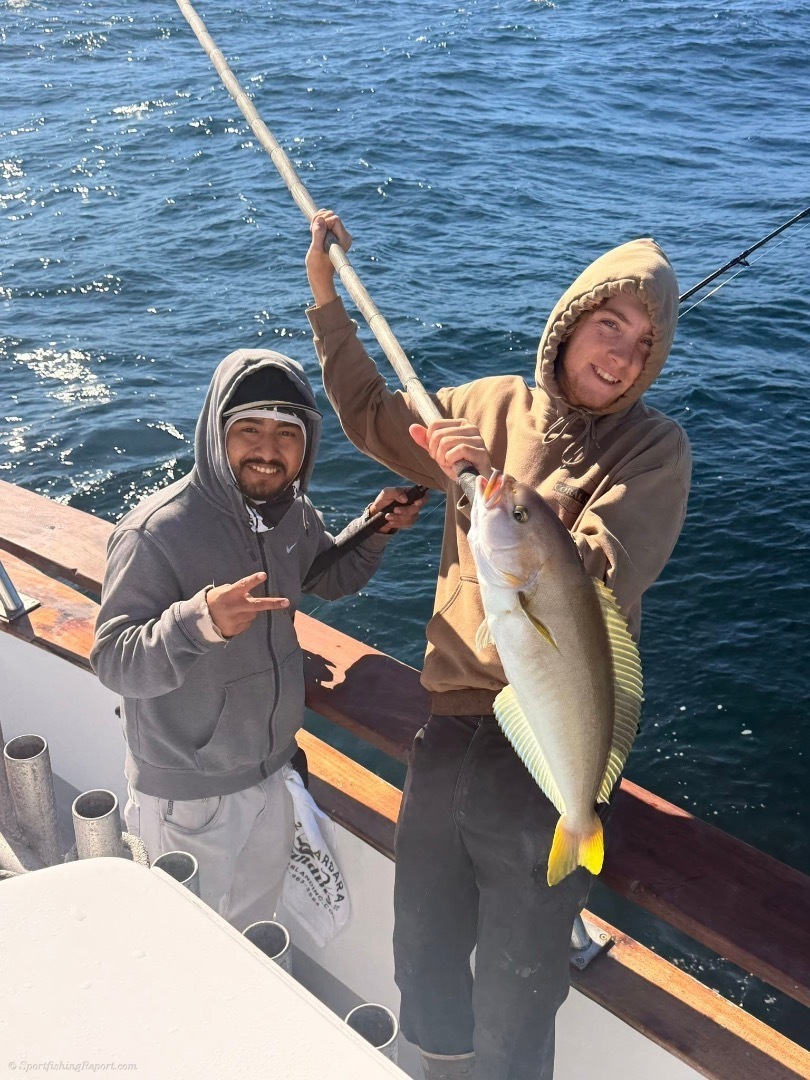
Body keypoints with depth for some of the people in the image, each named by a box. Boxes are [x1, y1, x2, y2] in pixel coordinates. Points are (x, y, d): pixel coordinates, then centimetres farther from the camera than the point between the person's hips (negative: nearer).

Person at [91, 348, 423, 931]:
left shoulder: (296, 513, -4)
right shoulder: (156, 532, -26)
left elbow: (333, 579, 16)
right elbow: (114, 662, -28)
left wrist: (375, 531, -2)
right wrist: (199, 621, -46)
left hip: (271, 775, 6)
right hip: (187, 798, -6)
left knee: (255, 925, 28)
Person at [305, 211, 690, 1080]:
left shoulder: (654, 450, -7)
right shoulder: (495, 405, 5)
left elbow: (599, 583, -18)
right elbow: (375, 417, 16)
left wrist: (492, 485, -26)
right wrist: (326, 297, 11)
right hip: (453, 718, 5)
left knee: (513, 996, 10)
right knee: (423, 959, 23)